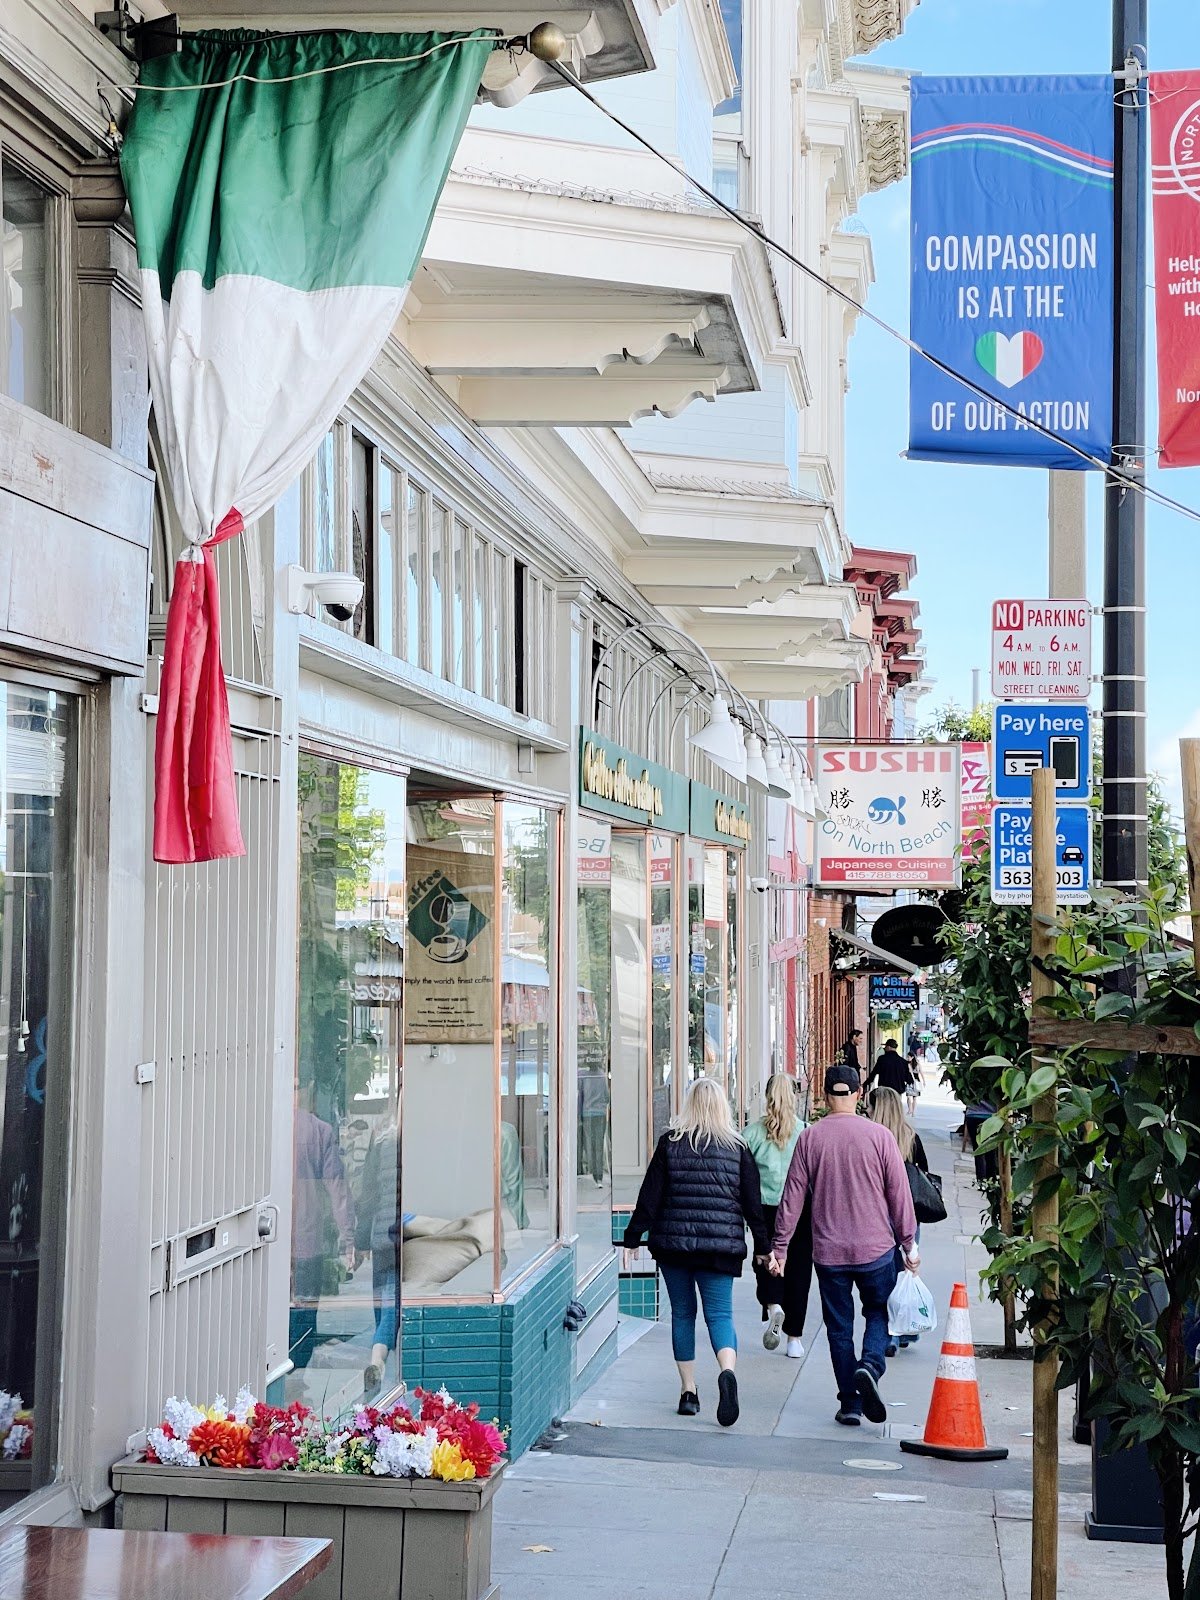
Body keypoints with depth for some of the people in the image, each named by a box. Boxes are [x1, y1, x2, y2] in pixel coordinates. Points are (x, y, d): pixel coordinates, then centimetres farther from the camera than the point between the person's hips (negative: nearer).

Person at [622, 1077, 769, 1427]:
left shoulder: (670, 1143, 0)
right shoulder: (736, 1147, 1)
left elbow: (650, 1196, -1)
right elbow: (753, 1202, 4)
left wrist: (632, 1239, 5)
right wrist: (763, 1246, 11)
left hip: (673, 1242, 0)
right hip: (721, 1246, 0)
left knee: (682, 1314, 13)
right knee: (719, 1313, 1)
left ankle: (688, 1392, 13)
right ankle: (727, 1372, -27)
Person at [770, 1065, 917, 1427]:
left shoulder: (810, 1137, -3)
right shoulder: (879, 1135, -5)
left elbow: (793, 1196, -1)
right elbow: (899, 1193, -2)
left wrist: (780, 1246, 6)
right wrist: (909, 1243, 7)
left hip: (828, 1252, 1)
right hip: (876, 1248, -1)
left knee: (839, 1327, 10)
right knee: (878, 1313, 16)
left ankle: (850, 1403, 11)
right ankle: (870, 1366, -10)